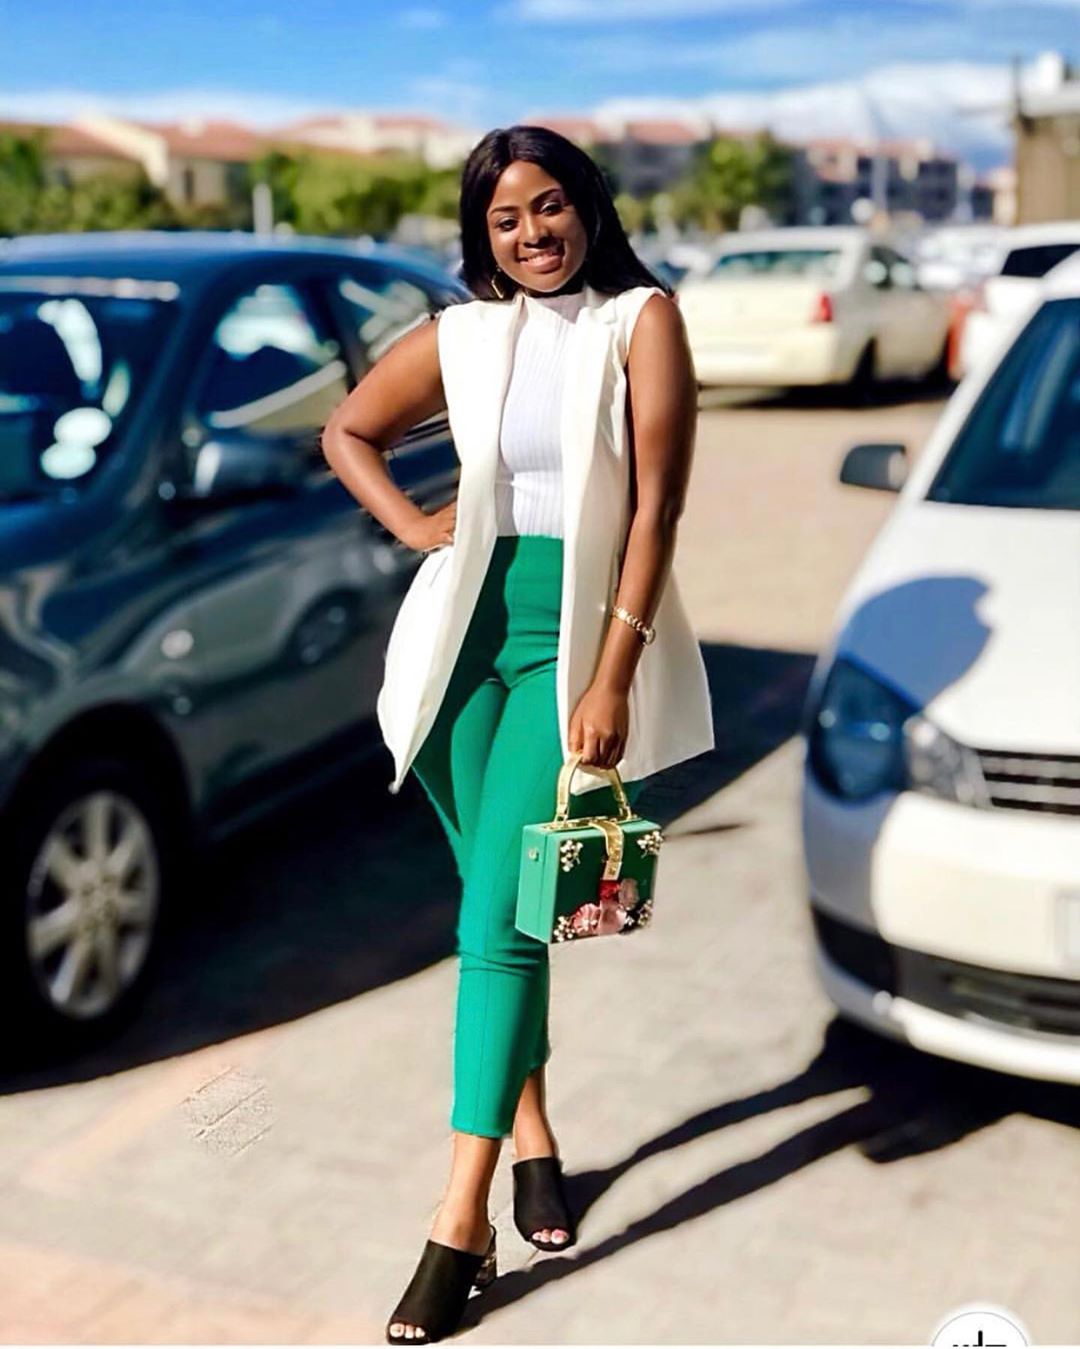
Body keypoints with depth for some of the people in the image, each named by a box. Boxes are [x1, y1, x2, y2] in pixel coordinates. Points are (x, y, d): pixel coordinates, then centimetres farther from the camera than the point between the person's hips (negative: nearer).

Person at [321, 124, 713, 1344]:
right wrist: (412, 524, 6)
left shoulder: (641, 319, -2)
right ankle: (534, 1142, 25)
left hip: (576, 630, -4)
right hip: (468, 627, 4)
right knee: (496, 904, 9)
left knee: (498, 914, -11)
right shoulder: (461, 336, 9)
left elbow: (654, 508, -9)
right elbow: (347, 431, 24)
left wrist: (612, 681, -15)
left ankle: (462, 1221, -7)